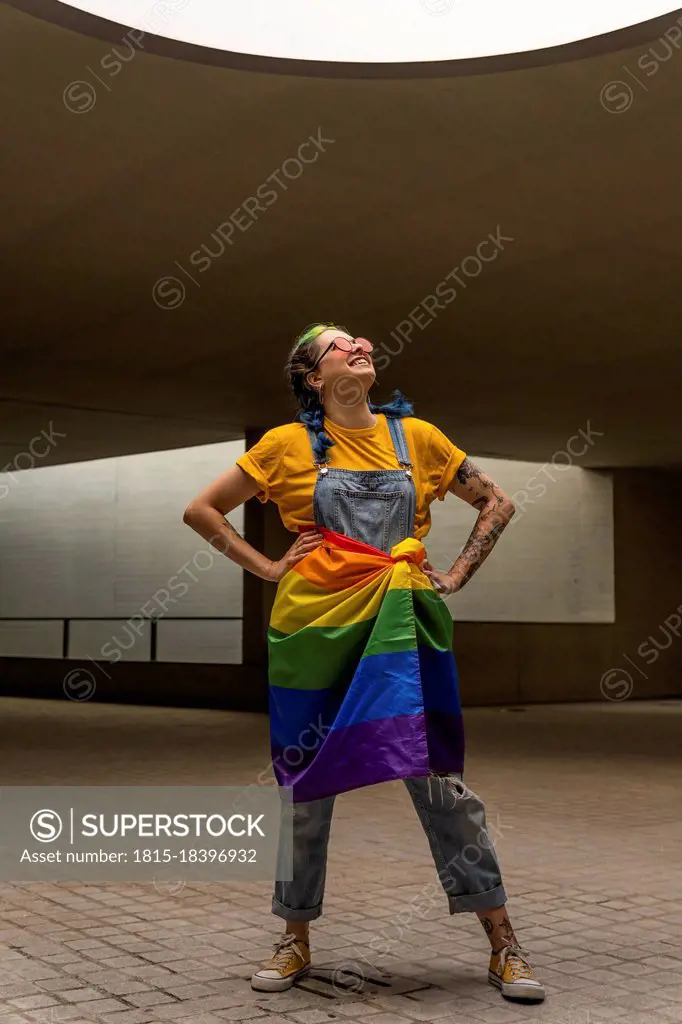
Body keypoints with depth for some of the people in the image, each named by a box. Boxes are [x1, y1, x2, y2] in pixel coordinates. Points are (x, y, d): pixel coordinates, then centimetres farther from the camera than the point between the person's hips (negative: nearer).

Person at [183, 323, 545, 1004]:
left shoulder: (416, 435, 9)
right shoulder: (288, 444, 5)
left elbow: (495, 503, 18)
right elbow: (202, 510, 10)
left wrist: (456, 575, 8)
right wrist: (266, 568, 3)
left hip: (403, 625, 0)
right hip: (314, 626, 0)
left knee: (437, 777, -3)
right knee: (305, 785, 7)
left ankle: (504, 946, 8)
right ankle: (295, 941, 24)